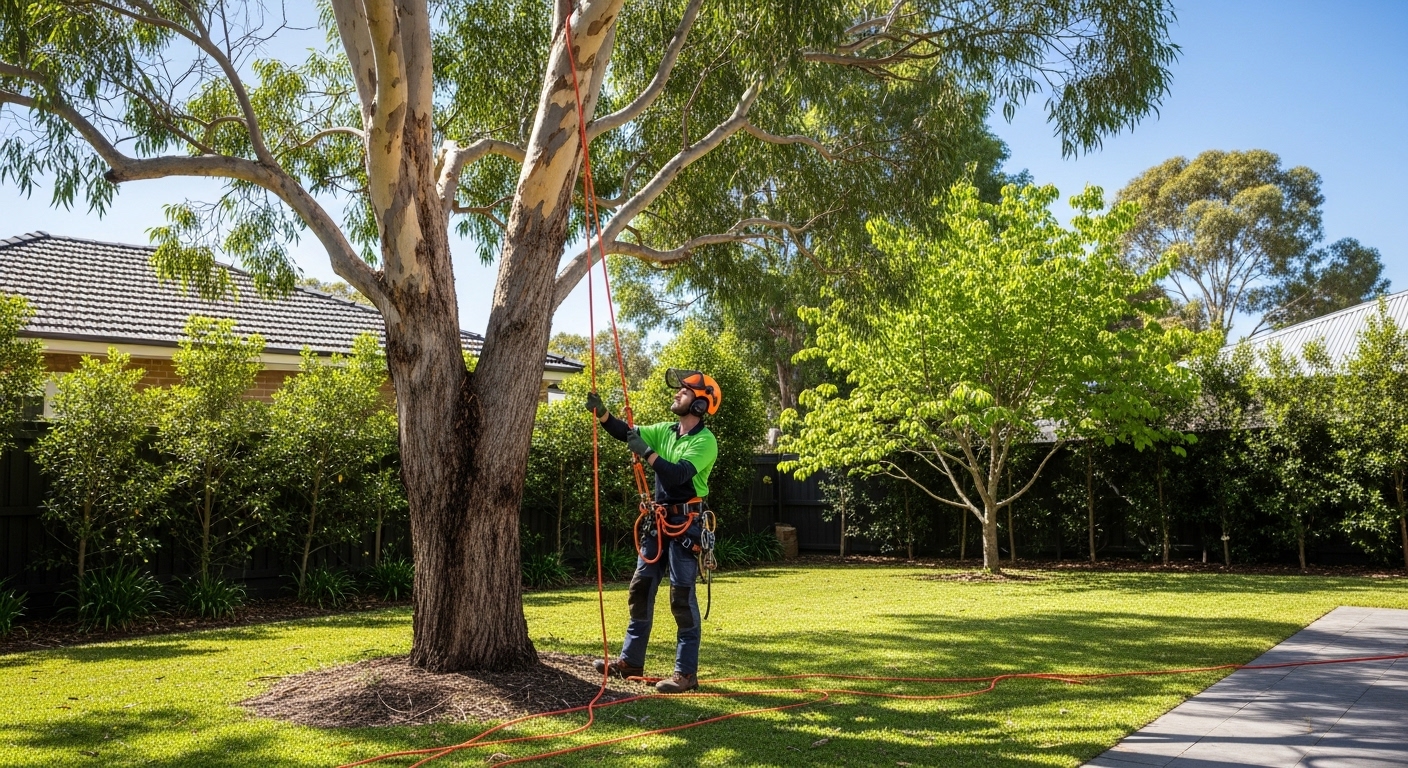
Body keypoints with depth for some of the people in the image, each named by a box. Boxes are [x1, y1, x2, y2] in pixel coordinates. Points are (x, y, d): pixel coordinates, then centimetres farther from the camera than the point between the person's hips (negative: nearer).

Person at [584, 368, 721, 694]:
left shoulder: (705, 441, -13)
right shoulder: (667, 430, 11)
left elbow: (679, 474, -25)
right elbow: (626, 433, 8)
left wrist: (646, 452, -26)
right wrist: (600, 412, -6)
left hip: (685, 526, -8)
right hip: (657, 522, 8)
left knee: (682, 598, -5)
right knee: (640, 591, 12)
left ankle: (686, 673, 1)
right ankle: (630, 661, 23)